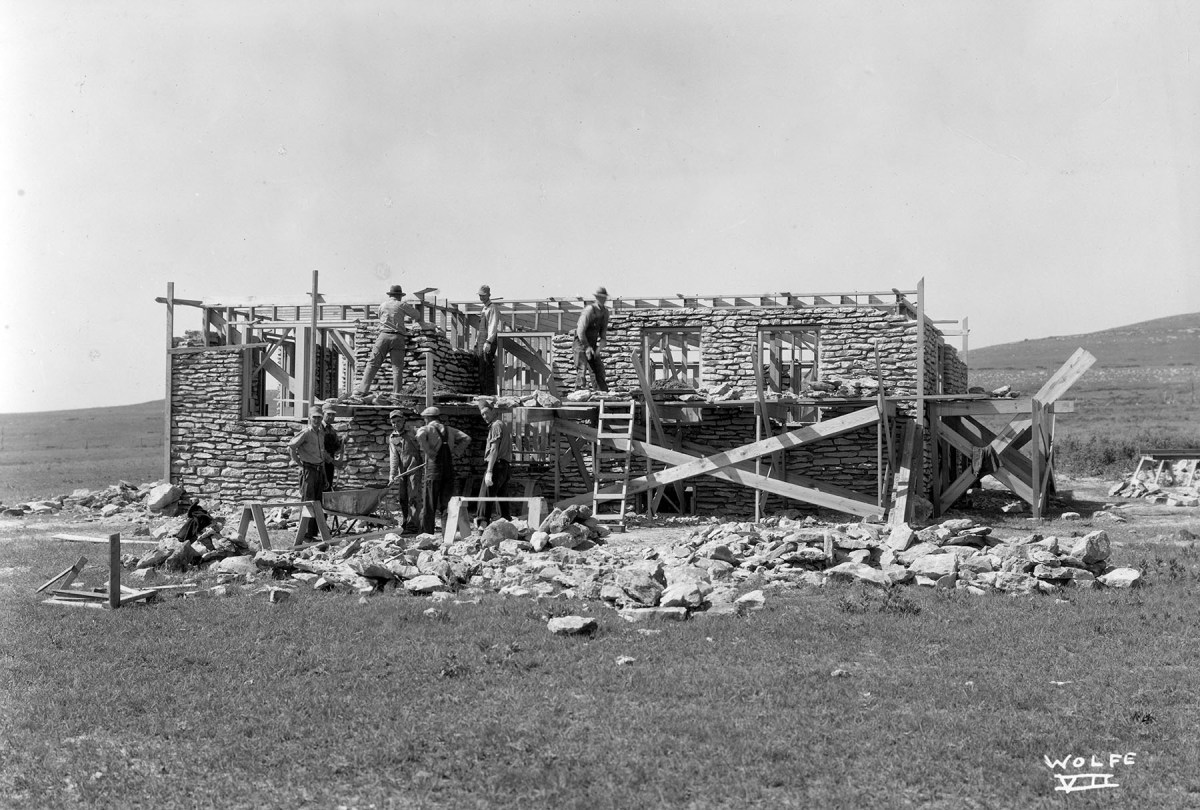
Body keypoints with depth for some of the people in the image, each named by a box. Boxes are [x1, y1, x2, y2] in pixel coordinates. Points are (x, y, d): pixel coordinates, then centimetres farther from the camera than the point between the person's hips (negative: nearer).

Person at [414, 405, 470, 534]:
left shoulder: (426, 429, 1)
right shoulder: (450, 430, 16)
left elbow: (420, 436, -22)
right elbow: (466, 438, 9)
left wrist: (427, 451, -14)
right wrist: (454, 450, 8)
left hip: (434, 468, -4)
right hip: (449, 469, 4)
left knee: (429, 504, 2)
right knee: (446, 502, 10)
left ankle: (427, 533, 2)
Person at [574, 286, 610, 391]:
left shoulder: (605, 311, 1)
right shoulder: (589, 310, -21)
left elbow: (603, 330, 12)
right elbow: (580, 331, -22)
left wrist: (601, 344, -3)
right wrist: (587, 347, -23)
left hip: (592, 344, 7)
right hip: (581, 343, -7)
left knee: (599, 370, 5)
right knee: (581, 370, -14)